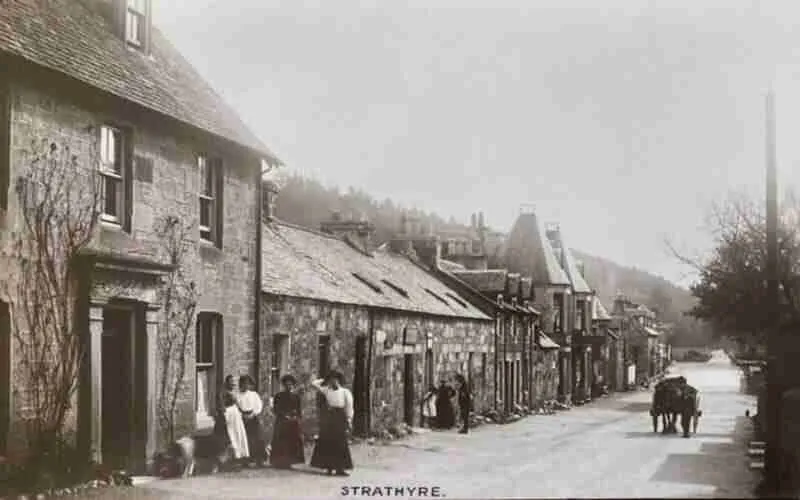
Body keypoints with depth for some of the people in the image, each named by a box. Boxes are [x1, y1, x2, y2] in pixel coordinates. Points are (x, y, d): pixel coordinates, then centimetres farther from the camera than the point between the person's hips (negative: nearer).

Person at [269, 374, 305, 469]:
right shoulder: (278, 396, 2)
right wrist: (285, 415, -12)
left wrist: (296, 417, -4)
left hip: (293, 423, 3)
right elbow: (275, 409, -2)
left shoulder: (296, 397, 11)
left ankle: (288, 462, 4)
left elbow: (299, 411, 14)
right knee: (281, 443, -7)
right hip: (281, 422, -3)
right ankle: (279, 462, -4)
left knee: (292, 443, -1)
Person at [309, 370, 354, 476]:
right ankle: (329, 466, 11)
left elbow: (349, 407, -4)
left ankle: (340, 468, -7)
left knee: (339, 443, -6)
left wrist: (349, 421, -12)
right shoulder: (327, 390, 12)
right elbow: (313, 383, 14)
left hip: (340, 418, -4)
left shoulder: (345, 392, 2)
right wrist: (324, 380, 14)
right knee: (326, 443, 4)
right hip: (327, 418, 4)